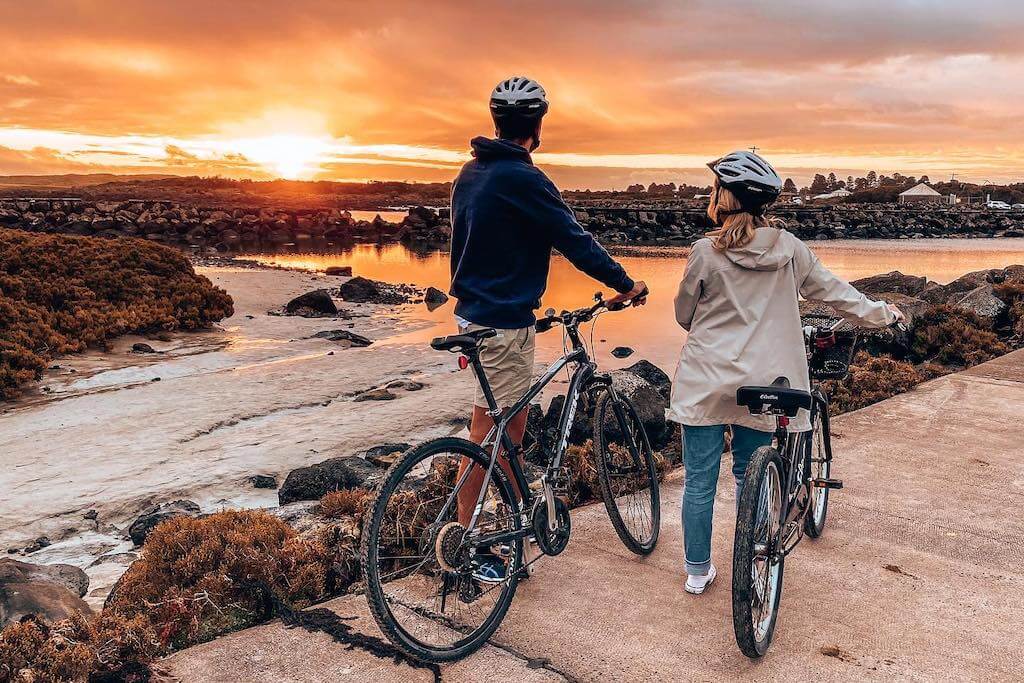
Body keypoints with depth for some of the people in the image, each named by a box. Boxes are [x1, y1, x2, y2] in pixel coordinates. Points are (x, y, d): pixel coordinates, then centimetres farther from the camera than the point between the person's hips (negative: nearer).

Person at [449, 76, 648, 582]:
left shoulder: (471, 173, 9)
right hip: (503, 321, -9)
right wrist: (625, 284, -3)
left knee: (510, 421, 19)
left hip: (474, 308, 9)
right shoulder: (522, 177, -18)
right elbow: (575, 241, -14)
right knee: (488, 429, 0)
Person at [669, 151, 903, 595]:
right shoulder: (788, 248, -2)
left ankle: (698, 571, 20)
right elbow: (833, 291, 9)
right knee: (750, 476, 18)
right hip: (760, 384, 3)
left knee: (699, 480, 9)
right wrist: (882, 313, 26)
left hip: (706, 383, -2)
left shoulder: (706, 252, -10)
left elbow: (684, 315, 2)